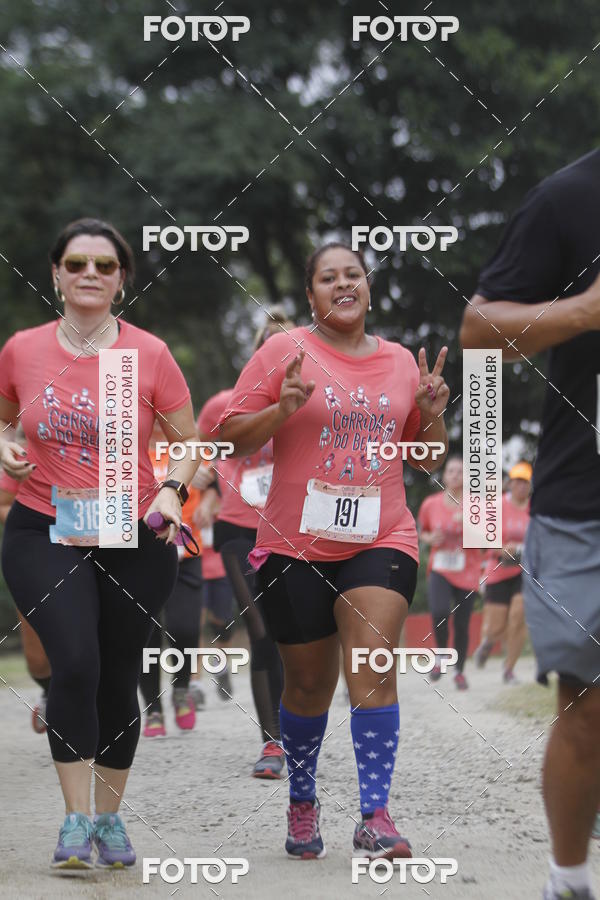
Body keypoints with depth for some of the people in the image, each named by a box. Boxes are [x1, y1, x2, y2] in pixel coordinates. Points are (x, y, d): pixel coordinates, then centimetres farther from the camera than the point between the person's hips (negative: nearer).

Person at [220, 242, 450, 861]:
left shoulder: (401, 363, 10)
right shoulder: (283, 352, -1)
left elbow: (428, 460, 18)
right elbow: (231, 439, -2)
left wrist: (433, 414, -2)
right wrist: (285, 408, -18)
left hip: (380, 541, 1)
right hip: (296, 546, -1)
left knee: (373, 667, -16)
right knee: (309, 683, 9)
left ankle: (375, 818, -16)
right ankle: (302, 803, 32)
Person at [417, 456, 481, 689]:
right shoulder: (431, 504, 1)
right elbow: (422, 531, 17)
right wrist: (430, 538, -6)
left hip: (467, 572, 0)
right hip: (439, 570, 0)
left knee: (461, 624, 4)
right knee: (440, 612, -26)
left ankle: (459, 671, 24)